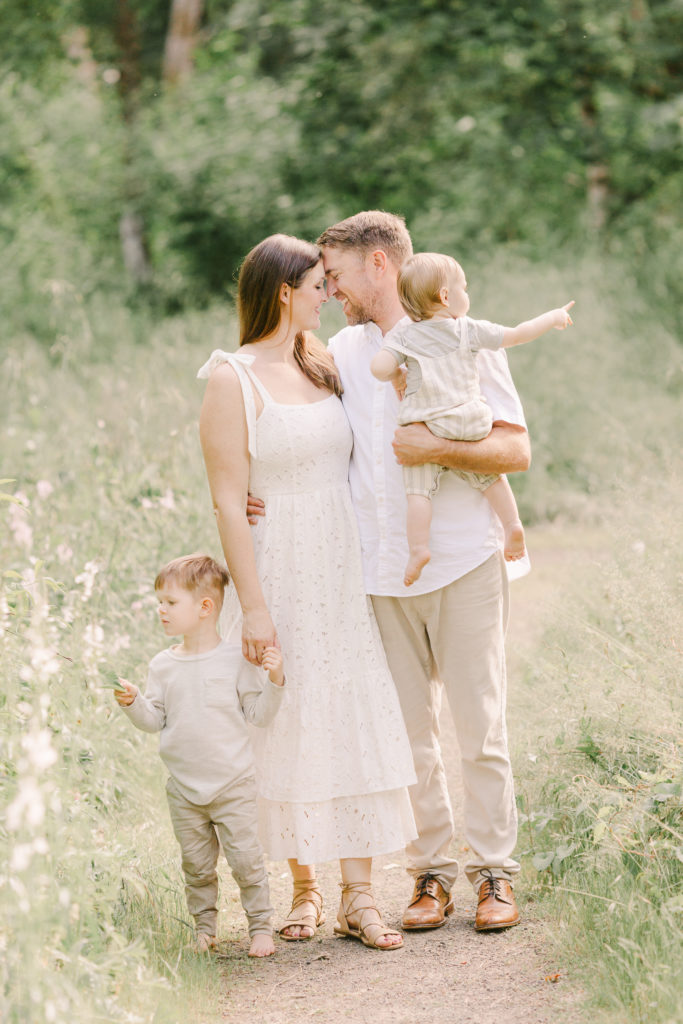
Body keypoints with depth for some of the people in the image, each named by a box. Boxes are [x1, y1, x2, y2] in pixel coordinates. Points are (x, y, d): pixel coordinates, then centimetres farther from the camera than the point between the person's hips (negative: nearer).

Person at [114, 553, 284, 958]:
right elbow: (155, 720, 5)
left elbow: (259, 714, -4)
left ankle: (261, 926, 9)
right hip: (184, 788, 4)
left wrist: (274, 679, -18)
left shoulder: (236, 658, -6)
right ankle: (204, 928, 23)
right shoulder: (163, 665, 4)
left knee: (246, 860, -3)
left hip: (233, 785, -4)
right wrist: (134, 703, -13)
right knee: (197, 866, 10)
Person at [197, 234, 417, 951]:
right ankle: (303, 886, 16)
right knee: (290, 730, 1)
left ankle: (357, 897, 3)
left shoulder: (321, 369, 12)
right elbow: (228, 501, -13)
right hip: (278, 576, -6)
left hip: (344, 577, 6)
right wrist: (253, 605, -16)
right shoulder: (232, 380, -9)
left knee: (358, 725, 0)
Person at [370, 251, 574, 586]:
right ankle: (512, 524, 19)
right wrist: (552, 318, 22)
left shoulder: (404, 338, 2)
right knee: (490, 476, 22)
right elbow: (517, 335, 7)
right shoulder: (469, 331, 4)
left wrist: (396, 376, 11)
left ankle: (418, 548, -12)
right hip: (472, 426, 2)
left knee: (418, 489, -1)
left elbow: (379, 366, -12)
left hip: (426, 431, -2)